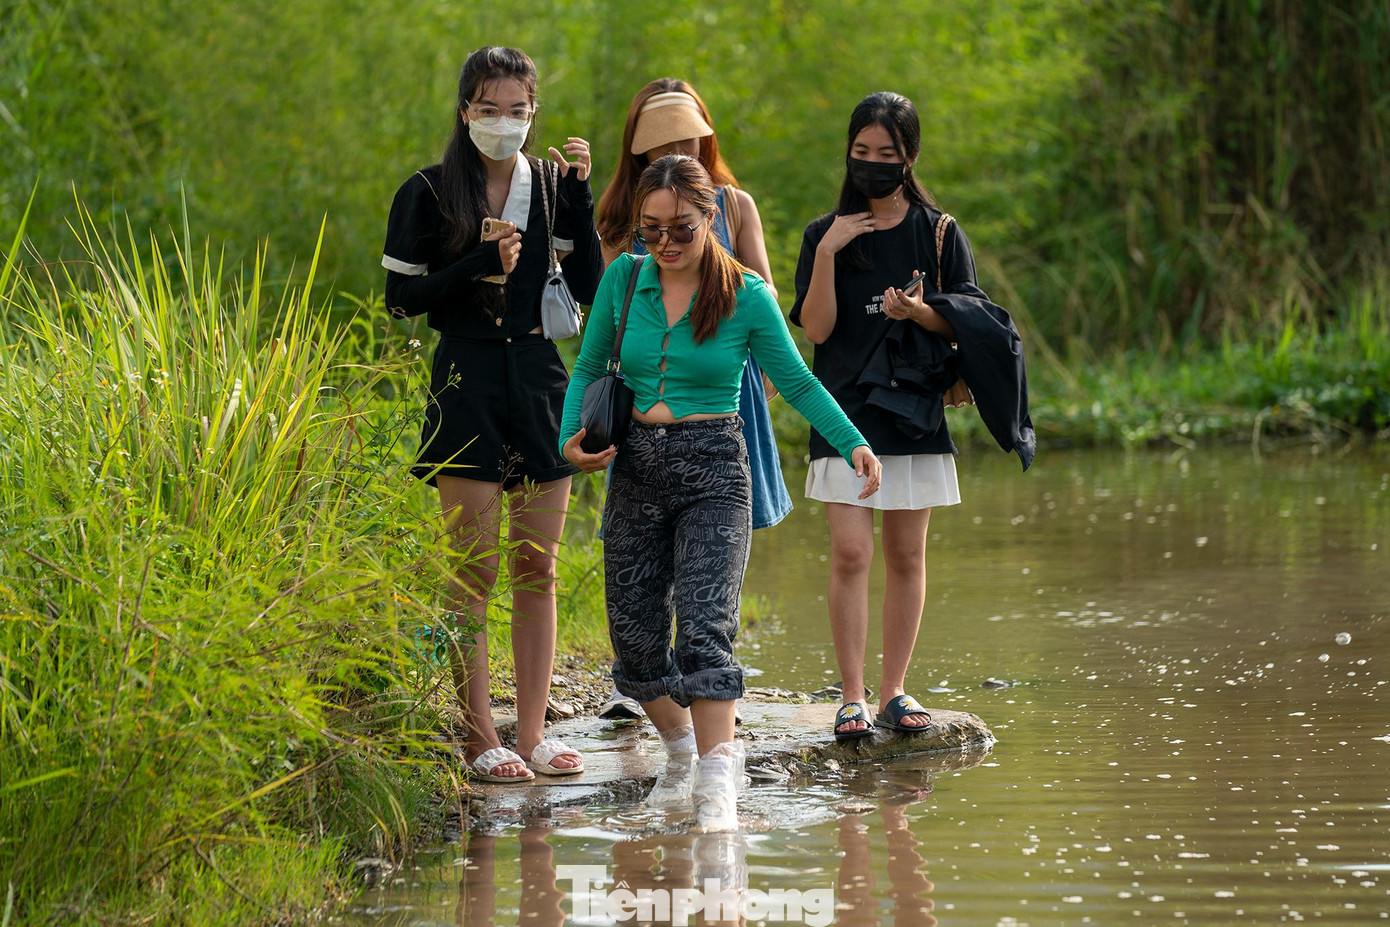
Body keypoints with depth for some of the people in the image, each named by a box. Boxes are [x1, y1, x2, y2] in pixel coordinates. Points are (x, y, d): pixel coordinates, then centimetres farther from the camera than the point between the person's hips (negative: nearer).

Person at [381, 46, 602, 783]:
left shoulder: (552, 187, 7)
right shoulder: (429, 193, -1)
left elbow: (588, 288, 0)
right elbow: (400, 297, -3)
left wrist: (580, 196, -8)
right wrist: (480, 266, -15)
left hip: (540, 383, 3)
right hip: (467, 385, -3)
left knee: (538, 568, 5)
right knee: (473, 569, -4)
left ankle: (533, 731, 10)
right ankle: (478, 738, 0)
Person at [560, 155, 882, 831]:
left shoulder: (746, 296, -4)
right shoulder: (623, 281, 3)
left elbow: (796, 381, 2)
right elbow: (589, 369, 13)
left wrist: (853, 444, -9)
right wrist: (571, 438, -3)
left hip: (713, 470, -4)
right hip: (635, 471, 4)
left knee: (705, 625, -18)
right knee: (635, 641, 5)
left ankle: (717, 785, -22)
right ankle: (682, 747, 31)